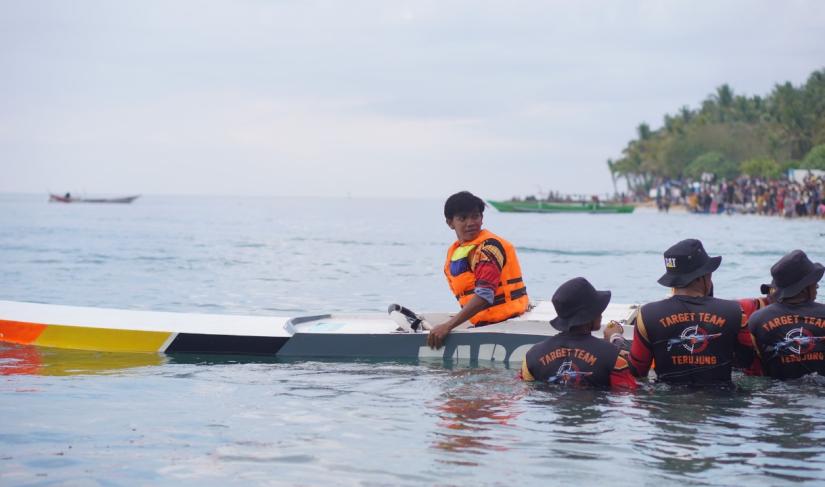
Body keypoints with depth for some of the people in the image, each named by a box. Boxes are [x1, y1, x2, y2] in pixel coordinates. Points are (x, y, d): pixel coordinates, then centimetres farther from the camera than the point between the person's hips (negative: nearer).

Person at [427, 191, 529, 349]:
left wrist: (448, 326, -26)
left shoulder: (489, 246, -11)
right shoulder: (453, 252, 15)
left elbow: (485, 295, -22)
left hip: (504, 323, -8)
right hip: (482, 324, 8)